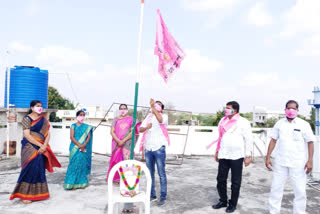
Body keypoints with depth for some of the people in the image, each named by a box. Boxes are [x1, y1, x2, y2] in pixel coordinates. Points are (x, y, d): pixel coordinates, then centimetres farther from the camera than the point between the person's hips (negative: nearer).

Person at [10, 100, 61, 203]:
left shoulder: (43, 119, 11)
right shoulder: (27, 118, -5)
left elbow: (47, 134, 6)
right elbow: (27, 135, -14)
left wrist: (44, 145, -11)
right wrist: (40, 145, -16)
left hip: (41, 149, 5)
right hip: (30, 147, -5)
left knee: (40, 170, 7)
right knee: (30, 170, -7)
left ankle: (37, 193, 18)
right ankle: (24, 195, 4)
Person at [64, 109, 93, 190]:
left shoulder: (87, 127, 10)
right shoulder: (73, 126, 3)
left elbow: (88, 137, 2)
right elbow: (71, 137, -5)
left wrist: (83, 145, -13)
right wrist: (79, 145, -15)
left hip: (84, 149, 2)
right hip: (75, 148, -2)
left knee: (82, 164, 4)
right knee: (74, 164, -3)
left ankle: (81, 183, 13)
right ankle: (73, 184, 4)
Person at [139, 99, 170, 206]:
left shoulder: (164, 116, 2)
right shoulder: (148, 117, 15)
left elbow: (160, 120, -23)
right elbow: (140, 129, 5)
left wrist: (153, 107, -31)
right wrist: (146, 127, -16)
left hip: (159, 148, -4)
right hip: (148, 148, 5)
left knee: (161, 173, -2)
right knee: (150, 173, 10)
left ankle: (163, 197, 6)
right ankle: (152, 195, 20)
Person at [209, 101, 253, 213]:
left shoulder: (243, 122, -8)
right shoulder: (223, 121, 9)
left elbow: (248, 140, -8)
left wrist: (248, 156, -11)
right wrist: (217, 151, 18)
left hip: (237, 156, -5)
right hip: (223, 155, 6)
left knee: (235, 182, 7)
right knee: (221, 179, 11)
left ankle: (233, 204, 23)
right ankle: (223, 201, 29)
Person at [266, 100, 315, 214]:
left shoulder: (304, 124, -2)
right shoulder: (279, 123, 4)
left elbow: (310, 143, -1)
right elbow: (273, 141, 7)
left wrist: (310, 160, -8)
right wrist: (268, 157, 4)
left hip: (298, 164, -2)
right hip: (280, 162, 2)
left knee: (300, 191, 5)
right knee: (276, 188, 9)